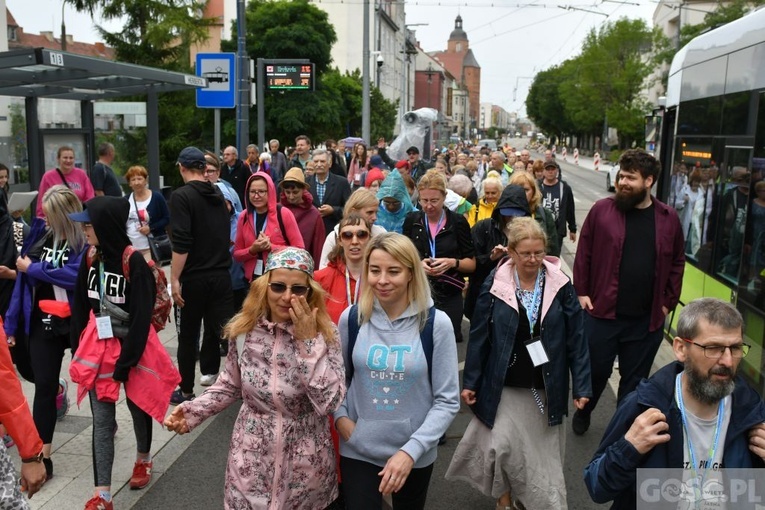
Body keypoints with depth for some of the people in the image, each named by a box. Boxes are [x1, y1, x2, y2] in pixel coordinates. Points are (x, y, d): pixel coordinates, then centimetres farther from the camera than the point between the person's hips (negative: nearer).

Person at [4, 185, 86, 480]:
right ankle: (42, 456, 12)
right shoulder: (40, 232, 2)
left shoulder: (84, 240, -13)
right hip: (42, 322, 4)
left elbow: (75, 275, -27)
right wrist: (12, 323, 1)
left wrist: (33, 269, -14)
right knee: (43, 386, 3)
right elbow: (23, 277, 3)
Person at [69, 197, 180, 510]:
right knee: (101, 420, 2)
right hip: (98, 347, 4)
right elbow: (81, 307, 9)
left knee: (138, 406, 16)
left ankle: (143, 459, 43)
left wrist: (126, 360, -17)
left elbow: (141, 318, -18)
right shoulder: (90, 258, 0)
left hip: (132, 348, -4)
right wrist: (77, 349, 9)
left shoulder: (134, 262, -18)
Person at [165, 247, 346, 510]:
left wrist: (309, 340, -24)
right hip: (252, 453, 2)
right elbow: (231, 384, 8)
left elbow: (329, 402, -22)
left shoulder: (325, 333, -14)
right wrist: (194, 411, -7)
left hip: (305, 457, -1)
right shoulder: (244, 328, -7)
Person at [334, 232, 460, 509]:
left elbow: (447, 401, -10)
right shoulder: (351, 318, -6)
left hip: (415, 453, 0)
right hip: (357, 450, 1)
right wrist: (340, 416, -8)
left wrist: (411, 450, -17)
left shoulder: (436, 323, -13)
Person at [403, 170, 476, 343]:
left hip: (449, 296, -1)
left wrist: (453, 262, -18)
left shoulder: (458, 222, -2)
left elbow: (472, 263, 2)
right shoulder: (412, 220, 3)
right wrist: (418, 263, -12)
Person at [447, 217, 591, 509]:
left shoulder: (561, 286, -7)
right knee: (502, 447, -1)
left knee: (542, 453, 14)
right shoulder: (495, 286, -9)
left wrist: (582, 386, -5)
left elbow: (576, 339, -4)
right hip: (504, 385, -1)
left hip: (545, 387, 1)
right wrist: (470, 381, -2)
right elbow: (479, 337, -4)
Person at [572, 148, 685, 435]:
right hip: (602, 312, -1)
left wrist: (668, 302, 5)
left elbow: (677, 264, 9)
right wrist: (581, 292, -3)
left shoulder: (669, 219, 1)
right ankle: (582, 413, 39)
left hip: (648, 320, 1)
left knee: (635, 378, 14)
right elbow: (584, 254, 0)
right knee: (595, 371, 13)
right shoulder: (602, 210, -4)